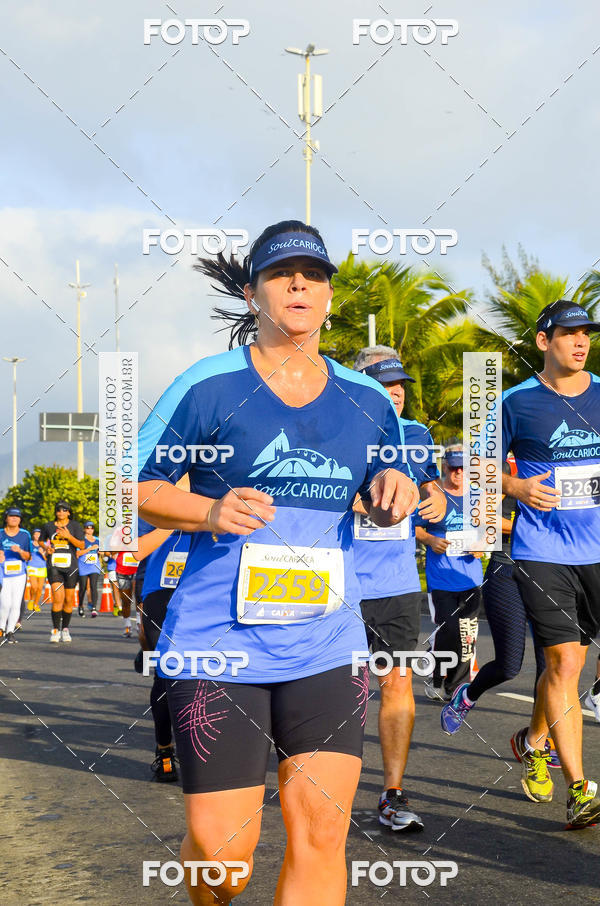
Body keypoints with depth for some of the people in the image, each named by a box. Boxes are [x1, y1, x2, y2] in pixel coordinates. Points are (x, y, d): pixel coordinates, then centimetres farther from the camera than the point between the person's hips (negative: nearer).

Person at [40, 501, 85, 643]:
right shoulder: (48, 526, 9)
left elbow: (82, 546, -3)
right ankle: (55, 630, -10)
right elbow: (41, 541, 26)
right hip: (54, 566, 0)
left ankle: (65, 629, 19)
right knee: (58, 598, -16)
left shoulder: (75, 526, 4)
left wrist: (68, 536, -17)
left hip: (71, 566, 1)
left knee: (69, 600, 5)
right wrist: (46, 549, 4)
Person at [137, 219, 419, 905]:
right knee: (222, 850, -4)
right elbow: (132, 486, 2)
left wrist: (394, 492, -3)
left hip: (326, 644, 3)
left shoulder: (366, 399, 11)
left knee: (321, 829, -6)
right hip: (217, 641, -3)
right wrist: (210, 511, -17)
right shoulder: (209, 385, 0)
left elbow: (383, 508, 22)